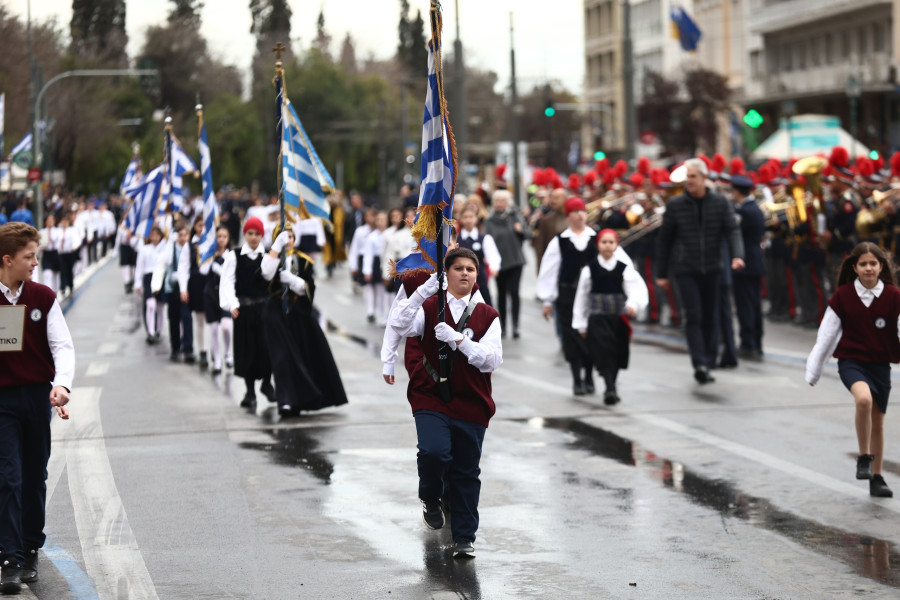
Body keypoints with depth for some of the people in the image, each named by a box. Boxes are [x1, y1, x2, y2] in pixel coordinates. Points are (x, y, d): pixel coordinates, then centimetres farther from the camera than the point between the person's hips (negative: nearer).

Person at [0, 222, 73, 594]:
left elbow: (62, 345, -3)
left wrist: (62, 384, -20)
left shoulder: (43, 297, 3)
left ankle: (30, 552, 22)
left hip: (38, 396, 2)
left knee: (35, 477, 10)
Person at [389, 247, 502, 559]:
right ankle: (430, 499, 9)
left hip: (471, 404, 2)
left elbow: (492, 359, -6)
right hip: (431, 398, -2)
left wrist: (458, 340, -18)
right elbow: (399, 325, -15)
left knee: (466, 472, 6)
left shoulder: (487, 316, 6)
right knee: (434, 451, -24)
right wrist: (422, 292, -24)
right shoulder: (430, 306, 4)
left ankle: (464, 538, 20)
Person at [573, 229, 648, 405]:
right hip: (598, 319, -1)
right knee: (604, 352, -15)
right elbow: (581, 297, 5)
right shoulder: (589, 270, -1)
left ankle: (611, 388, 29)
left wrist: (633, 306, -33)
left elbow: (638, 291, -11)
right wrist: (581, 324, 6)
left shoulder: (625, 269, -2)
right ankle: (610, 389, -20)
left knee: (617, 355, 11)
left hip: (619, 318, 2)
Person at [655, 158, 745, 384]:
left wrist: (737, 255, -25)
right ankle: (699, 363, -19)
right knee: (693, 316, -13)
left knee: (710, 317, 8)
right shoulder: (675, 205, 0)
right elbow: (664, 239, 5)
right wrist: (661, 273, 6)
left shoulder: (720, 203, 2)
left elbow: (732, 230, -5)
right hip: (685, 270, -2)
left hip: (712, 269, 2)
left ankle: (708, 363, 17)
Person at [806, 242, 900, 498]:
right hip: (851, 361, -2)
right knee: (864, 398, -31)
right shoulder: (843, 296, -4)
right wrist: (813, 370, 6)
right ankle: (864, 458, -14)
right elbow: (826, 334, 2)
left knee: (877, 421, 11)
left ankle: (876, 477, 26)